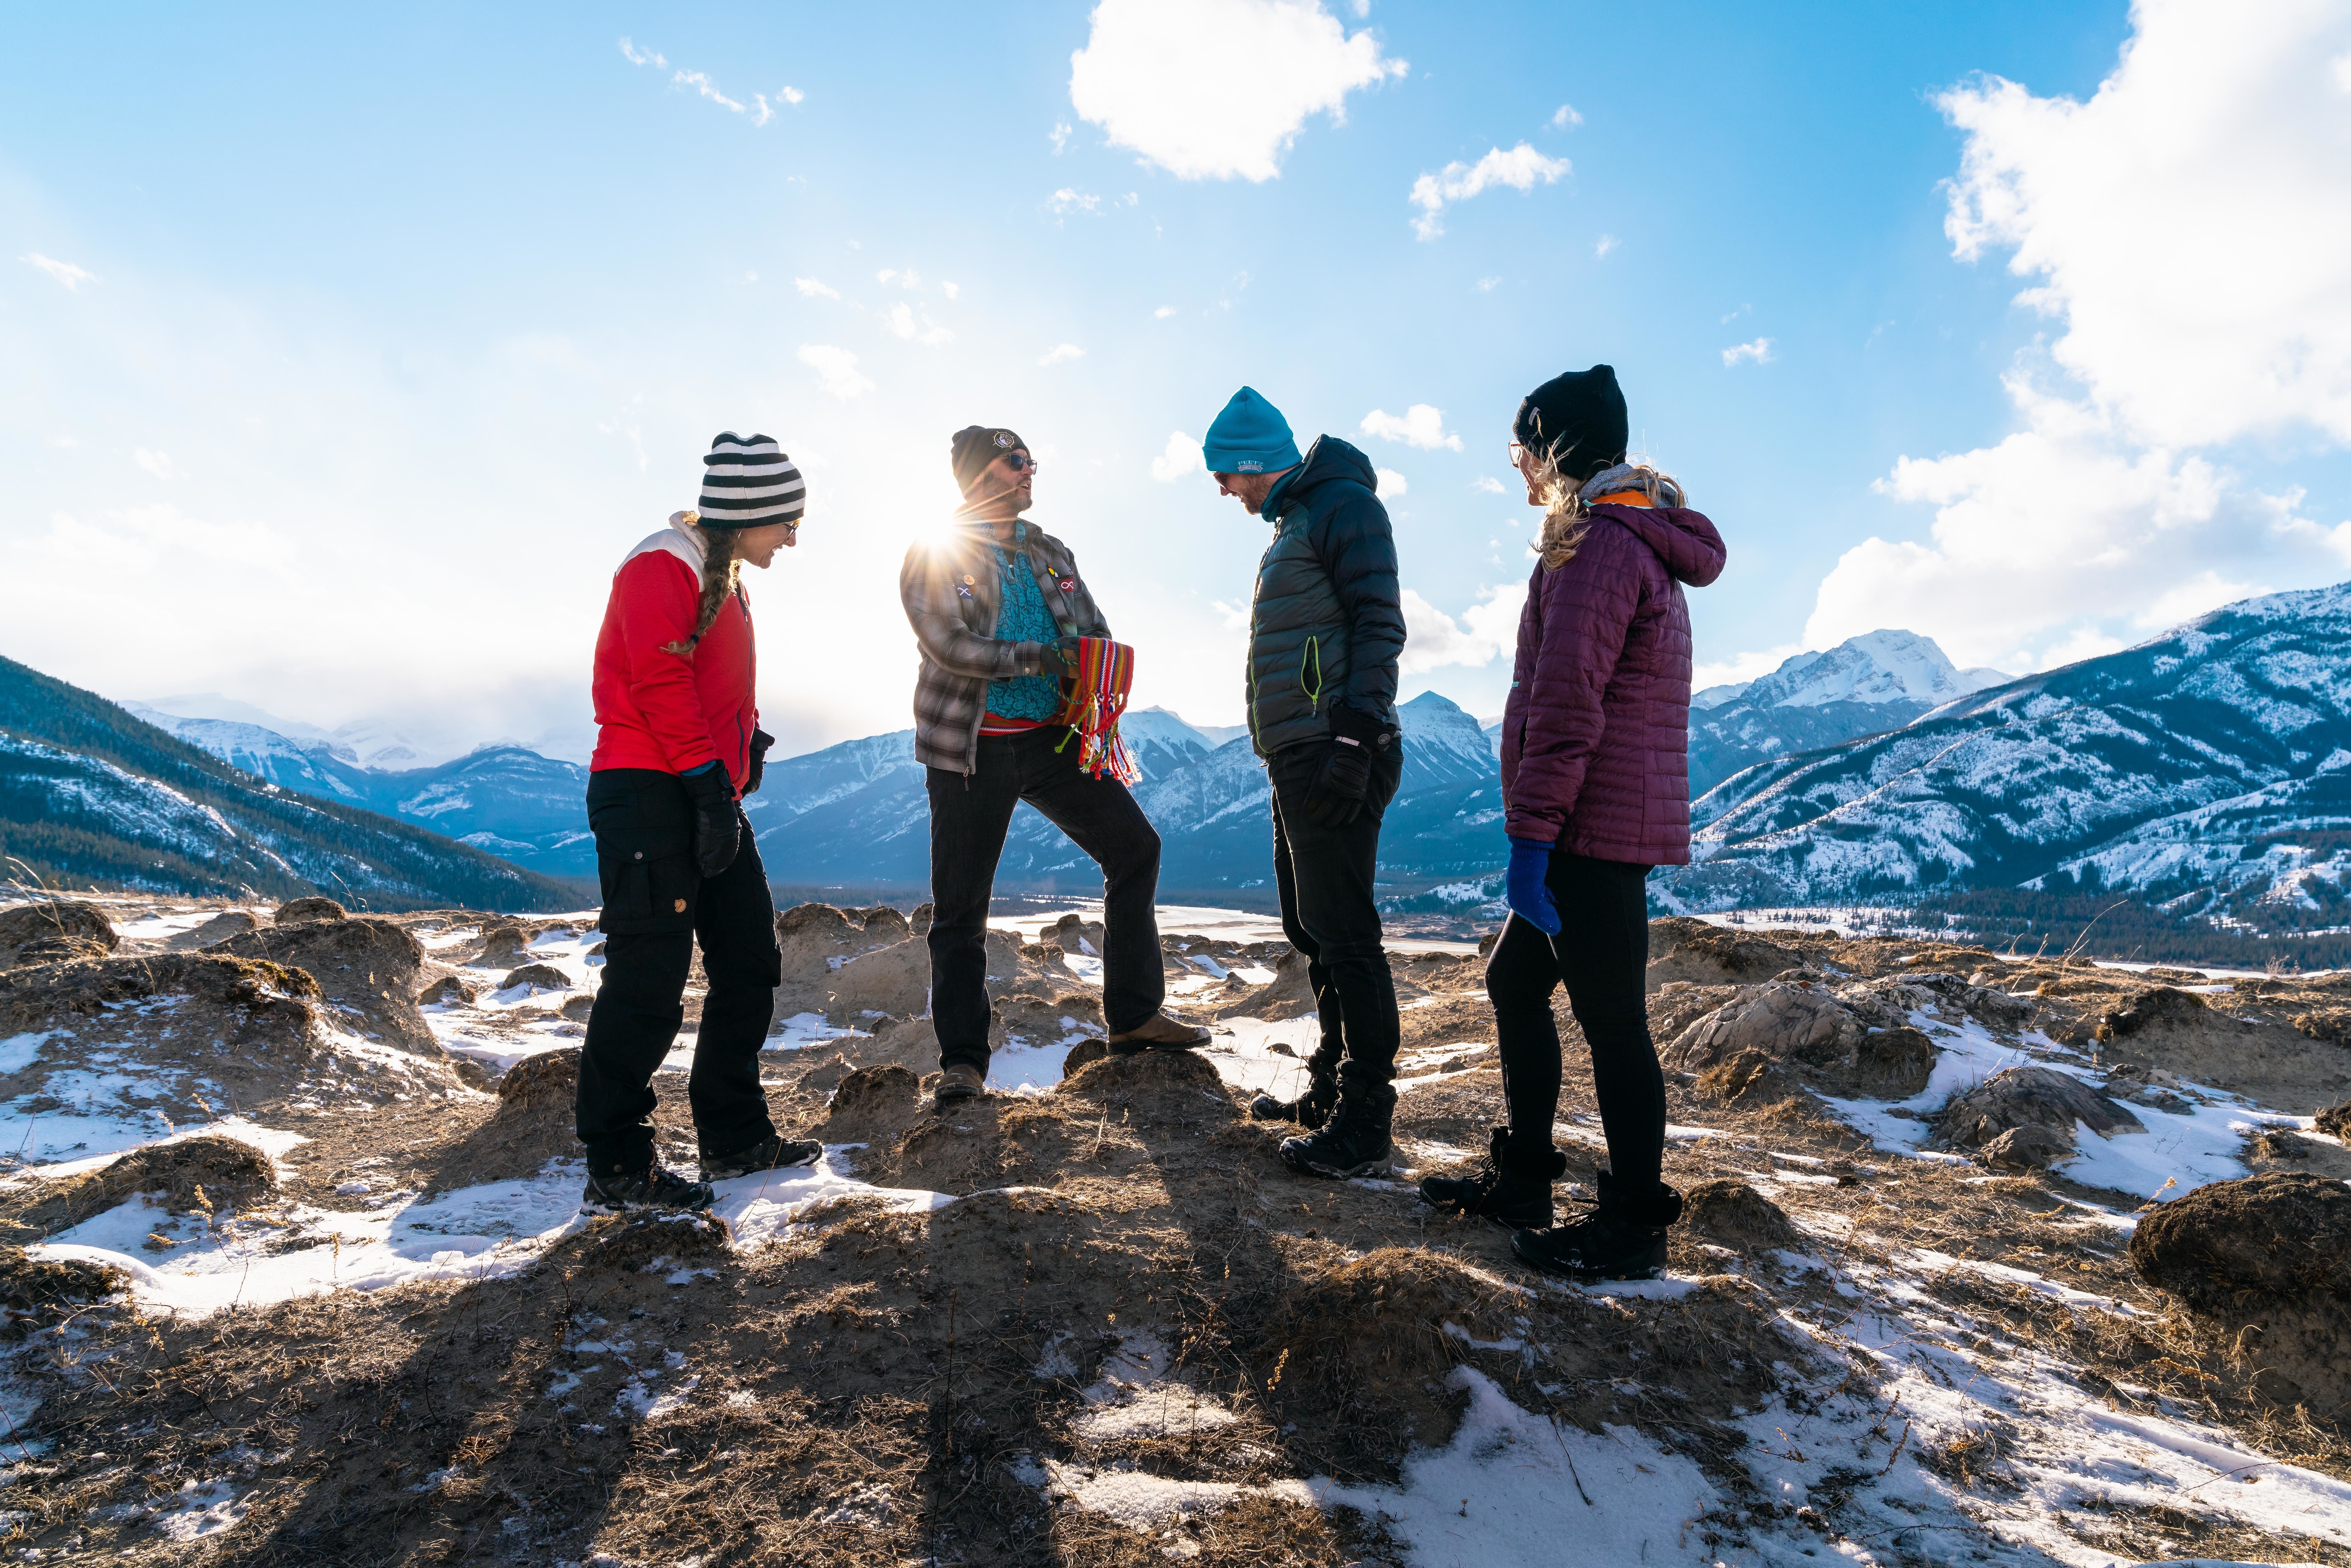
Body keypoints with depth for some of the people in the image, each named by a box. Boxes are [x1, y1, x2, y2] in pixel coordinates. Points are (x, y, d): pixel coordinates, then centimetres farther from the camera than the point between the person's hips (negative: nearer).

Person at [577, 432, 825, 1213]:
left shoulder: (725, 578, 21)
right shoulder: (663, 568, -10)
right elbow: (661, 685, -19)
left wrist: (748, 741, 9)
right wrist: (709, 780, -22)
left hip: (708, 797, 10)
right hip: (650, 794, -10)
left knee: (749, 964, 12)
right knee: (649, 979, -9)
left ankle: (734, 1137, 24)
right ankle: (617, 1168, 3)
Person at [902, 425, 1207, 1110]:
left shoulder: (1050, 554, 13)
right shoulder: (933, 558, -3)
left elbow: (1097, 637, 12)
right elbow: (950, 647, -17)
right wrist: (1044, 659, -13)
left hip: (1054, 739, 5)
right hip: (974, 750, -5)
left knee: (1134, 847, 4)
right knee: (960, 906, 0)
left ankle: (1134, 1016, 16)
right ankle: (962, 1061, 13)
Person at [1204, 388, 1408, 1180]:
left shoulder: (1343, 504, -6)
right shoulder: (1291, 524, 23)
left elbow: (1381, 627, -16)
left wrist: (1352, 743, -24)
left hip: (1334, 756, -10)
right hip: (1295, 760, 10)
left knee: (1343, 935, -8)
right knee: (1310, 930, 14)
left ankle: (1365, 1122, 1)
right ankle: (1330, 1092, 26)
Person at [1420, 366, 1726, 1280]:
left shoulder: (1598, 542, -13)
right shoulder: (1639, 540, 20)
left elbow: (1567, 706, -21)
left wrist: (1530, 833, -20)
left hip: (1594, 830, -10)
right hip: (1605, 829, 10)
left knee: (1610, 1019, -1)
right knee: (1515, 983, 16)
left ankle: (1636, 1224, 13)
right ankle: (1523, 1177, 27)